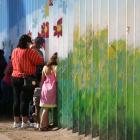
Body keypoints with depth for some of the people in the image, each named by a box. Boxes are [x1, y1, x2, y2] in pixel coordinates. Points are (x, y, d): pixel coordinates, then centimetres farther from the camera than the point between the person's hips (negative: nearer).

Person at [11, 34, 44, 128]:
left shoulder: (14, 51, 7)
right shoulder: (29, 51, -12)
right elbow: (40, 61, -11)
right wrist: (36, 52, 6)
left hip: (15, 78, 6)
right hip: (27, 78, -6)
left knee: (16, 100, 10)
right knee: (24, 100, -2)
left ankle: (16, 121, 15)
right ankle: (25, 122, 2)